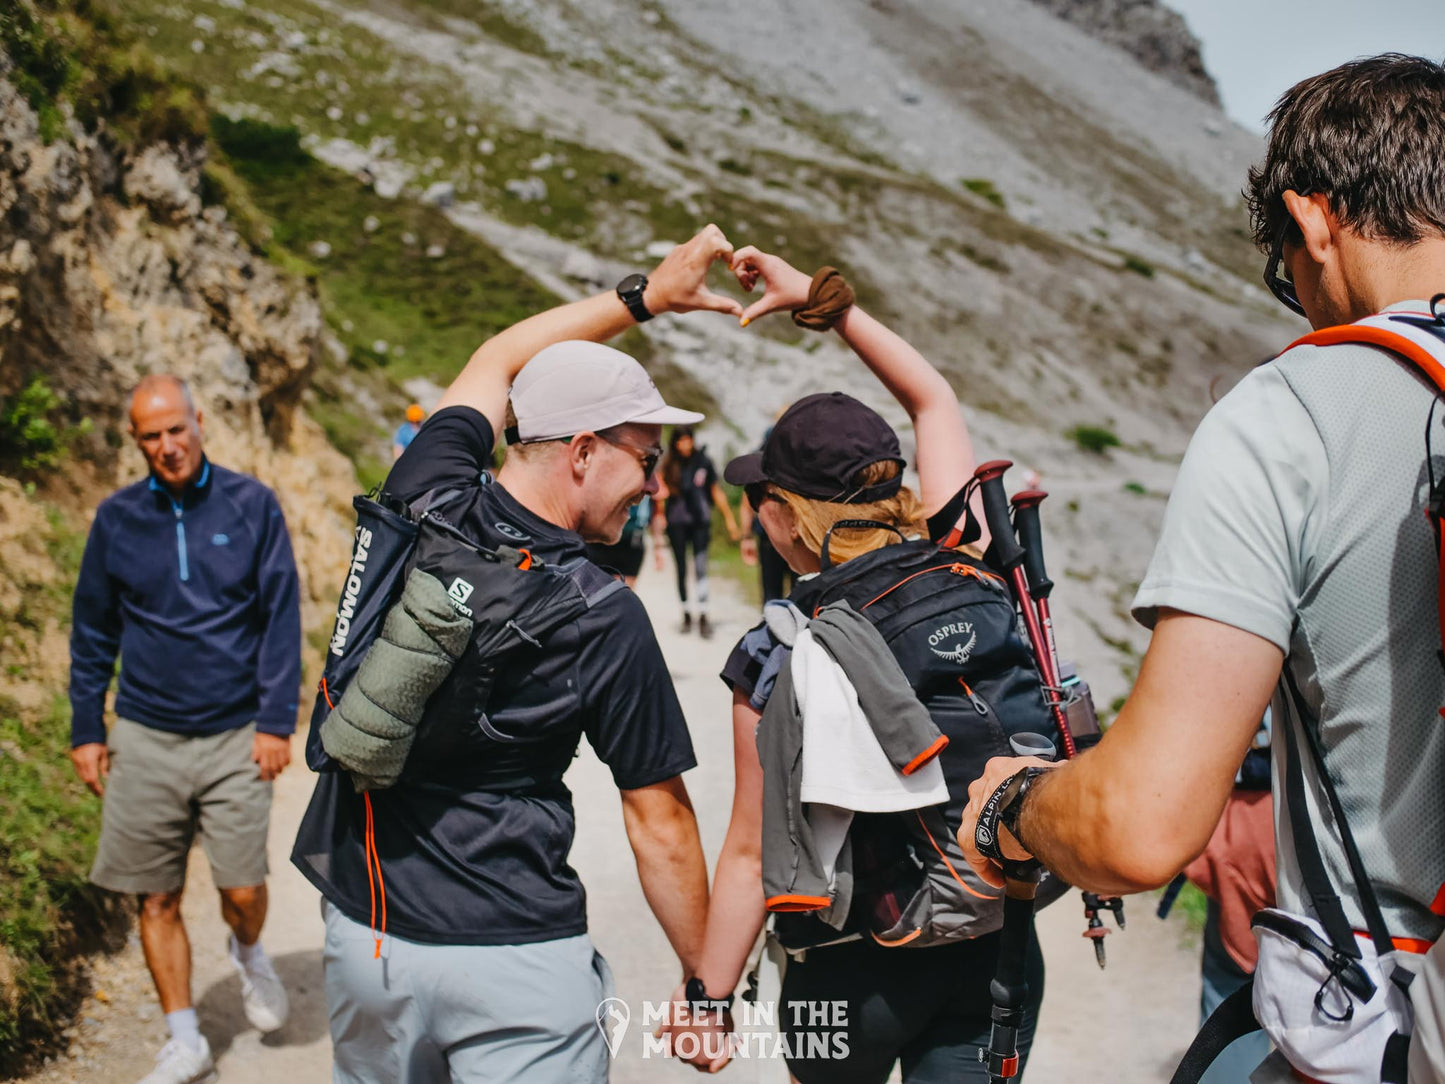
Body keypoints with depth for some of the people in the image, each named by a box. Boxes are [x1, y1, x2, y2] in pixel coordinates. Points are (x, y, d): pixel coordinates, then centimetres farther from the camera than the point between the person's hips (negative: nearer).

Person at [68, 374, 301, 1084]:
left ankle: (249, 953, 31)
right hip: (144, 739, 2)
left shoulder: (250, 505, -2)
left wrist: (277, 721, -6)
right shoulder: (116, 519, 4)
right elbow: (92, 633, 12)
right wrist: (85, 731, 9)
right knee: (156, 900, 5)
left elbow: (281, 618, -1)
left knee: (243, 889, -5)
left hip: (235, 737, -2)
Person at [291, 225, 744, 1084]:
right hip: (515, 961, -6)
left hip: (361, 927, 6)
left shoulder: (420, 506, -5)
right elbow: (660, 824, -9)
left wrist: (645, 294, 19)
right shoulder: (607, 622, -17)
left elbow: (497, 365, 14)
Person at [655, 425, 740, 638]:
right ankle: (686, 613, 19)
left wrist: (729, 518, 10)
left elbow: (716, 491, 10)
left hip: (700, 521, -1)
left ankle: (703, 616, -12)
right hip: (676, 522, 1)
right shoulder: (669, 465, 2)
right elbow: (662, 493, 2)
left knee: (701, 567, -12)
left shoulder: (703, 462, 2)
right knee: (681, 569, 6)